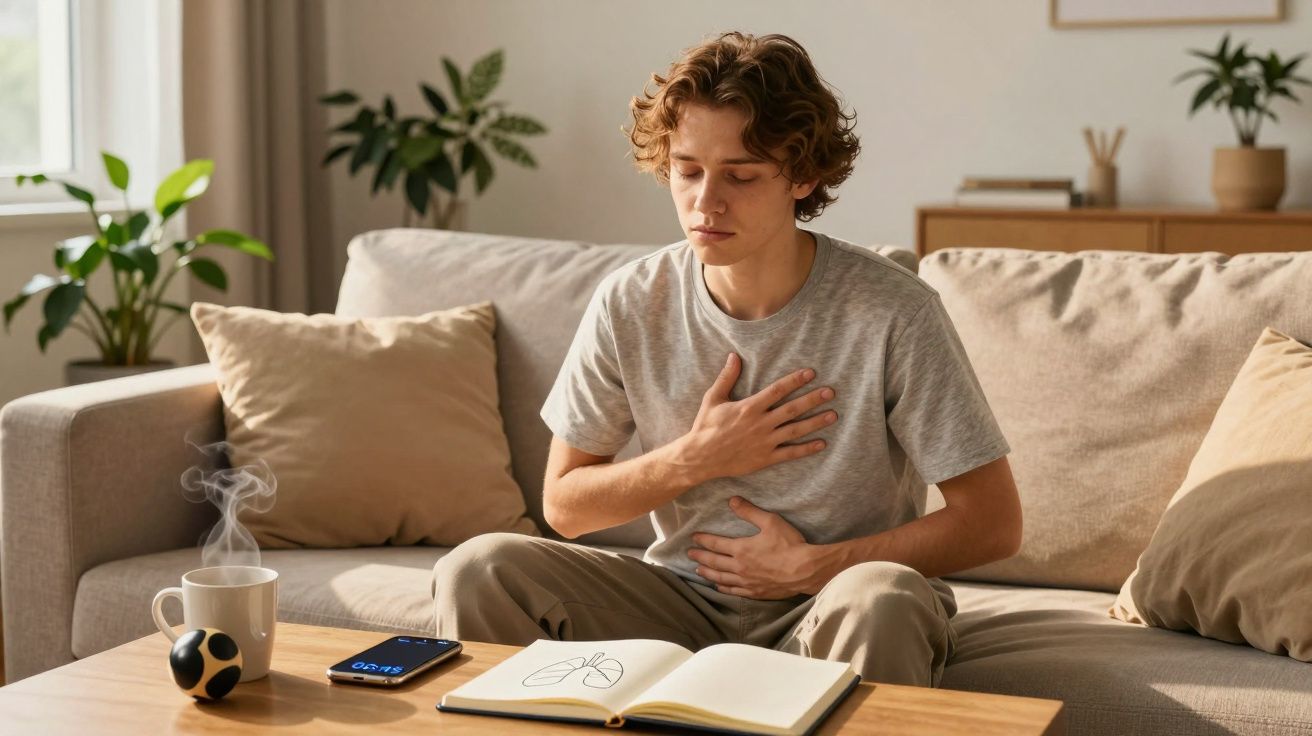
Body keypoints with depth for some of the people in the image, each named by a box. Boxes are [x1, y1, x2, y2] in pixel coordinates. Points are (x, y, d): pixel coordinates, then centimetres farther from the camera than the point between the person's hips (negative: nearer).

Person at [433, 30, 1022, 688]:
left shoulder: (890, 313, -15)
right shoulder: (629, 305, -5)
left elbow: (993, 522, -11)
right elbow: (563, 504, 4)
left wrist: (809, 566, -15)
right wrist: (698, 458, -12)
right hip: (683, 601, 3)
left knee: (879, 600, -39)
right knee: (477, 571, -18)